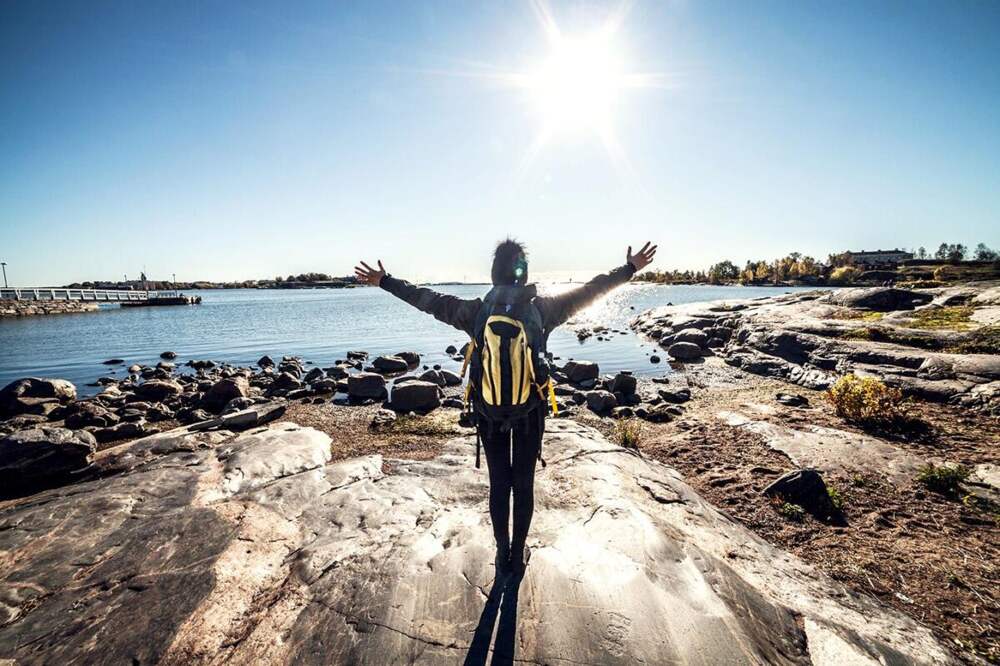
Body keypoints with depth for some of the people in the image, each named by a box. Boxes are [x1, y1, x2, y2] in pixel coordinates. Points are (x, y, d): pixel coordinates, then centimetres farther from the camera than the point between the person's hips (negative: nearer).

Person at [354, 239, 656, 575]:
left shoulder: (475, 311, -10)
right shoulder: (542, 308, -11)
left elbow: (428, 299, 1)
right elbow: (589, 290, -1)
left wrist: (385, 281, 15)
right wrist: (629, 269, 13)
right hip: (530, 408, 0)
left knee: (499, 483, 15)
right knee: (524, 483, 14)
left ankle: (503, 555, 28)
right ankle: (518, 555, 28)